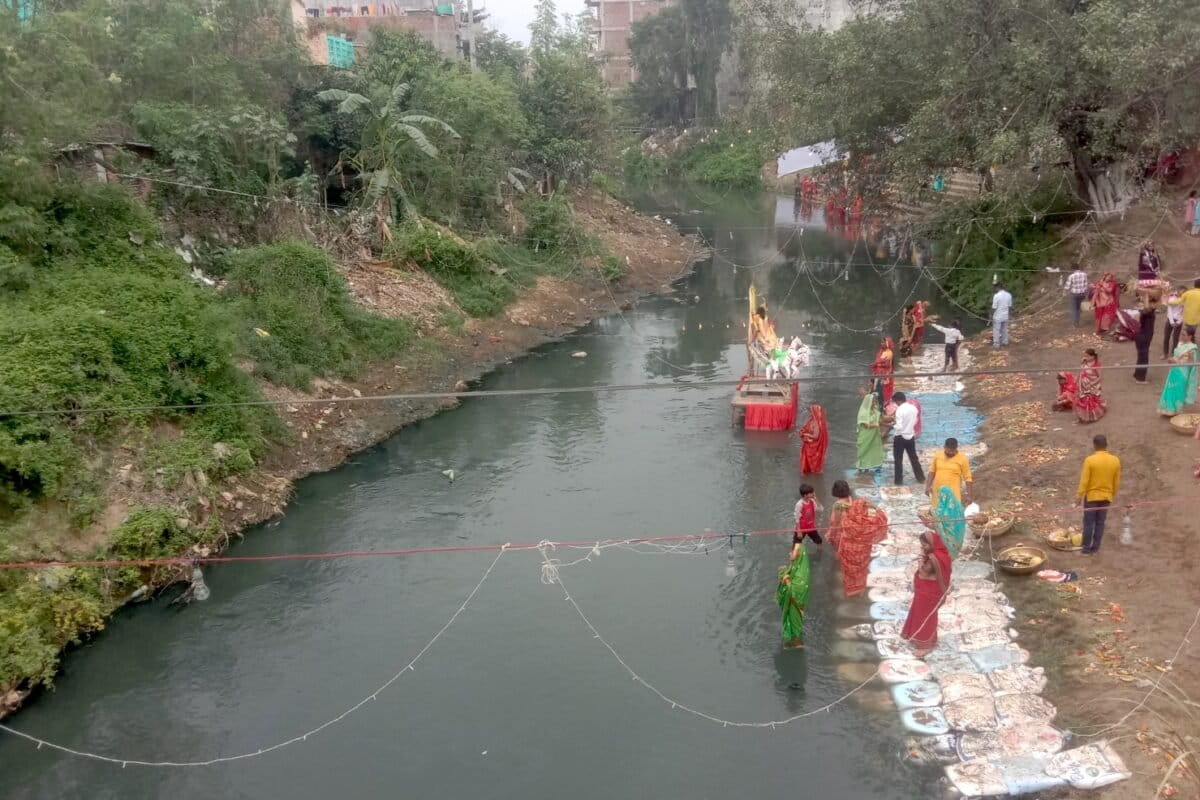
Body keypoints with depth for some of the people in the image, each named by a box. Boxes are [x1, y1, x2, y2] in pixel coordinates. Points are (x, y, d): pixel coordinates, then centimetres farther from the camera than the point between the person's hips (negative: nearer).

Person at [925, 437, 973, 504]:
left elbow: (967, 478, -5)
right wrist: (928, 486, 4)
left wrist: (968, 495, -9)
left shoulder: (962, 459, -8)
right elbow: (932, 471, 12)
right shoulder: (938, 456, 1)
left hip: (953, 493, -3)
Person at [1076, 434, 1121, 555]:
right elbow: (1117, 482, 3)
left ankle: (1086, 549, 10)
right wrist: (1113, 495, 17)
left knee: (1089, 523, 6)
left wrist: (1079, 495, -5)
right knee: (1100, 523, 12)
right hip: (1106, 497, 3)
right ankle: (1095, 548, 18)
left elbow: (1084, 481, -15)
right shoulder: (1115, 461, -6)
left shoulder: (1090, 460, -18)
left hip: (1091, 496, -3)